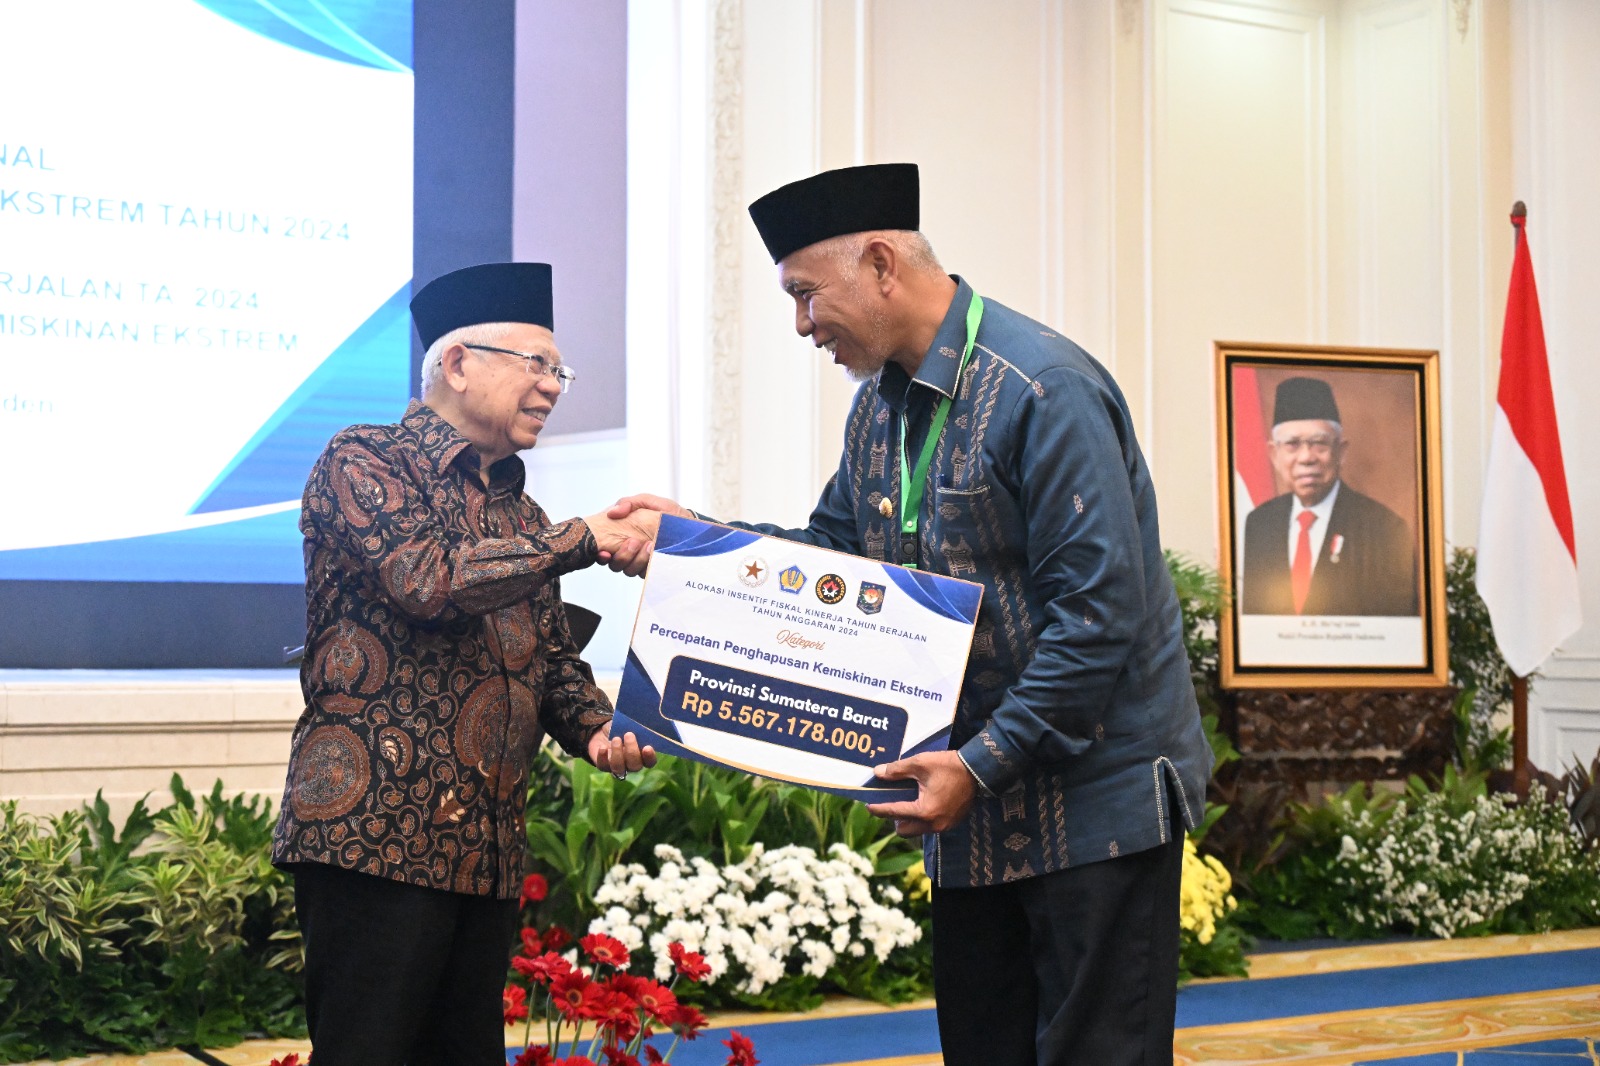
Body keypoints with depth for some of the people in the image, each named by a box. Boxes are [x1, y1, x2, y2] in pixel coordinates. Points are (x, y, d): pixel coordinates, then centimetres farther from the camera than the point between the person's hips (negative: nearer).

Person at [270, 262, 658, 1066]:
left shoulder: (521, 517, 21)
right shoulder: (362, 463, -2)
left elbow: (553, 659, 21)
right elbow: (429, 578, -18)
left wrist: (597, 731, 0)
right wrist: (585, 540, -14)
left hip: (487, 848, 8)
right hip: (374, 833, -8)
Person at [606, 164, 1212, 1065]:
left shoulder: (1043, 392, -20)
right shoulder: (881, 402, 9)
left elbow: (1099, 614, -23)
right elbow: (833, 551, 18)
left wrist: (982, 762, -23)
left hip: (1098, 796, -8)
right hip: (974, 796, 9)